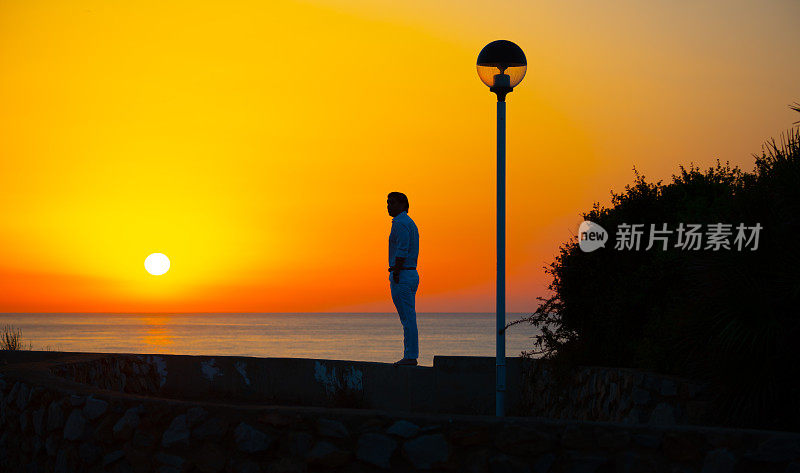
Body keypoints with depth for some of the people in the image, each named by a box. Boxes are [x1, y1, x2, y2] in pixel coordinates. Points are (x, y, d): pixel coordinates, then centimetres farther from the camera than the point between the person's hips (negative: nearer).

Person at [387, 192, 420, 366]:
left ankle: (410, 356, -10)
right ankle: (410, 355, 12)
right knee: (409, 318, 10)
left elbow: (402, 251, -20)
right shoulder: (411, 223, 20)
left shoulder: (400, 223, -12)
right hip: (412, 274, 10)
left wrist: (395, 273, -21)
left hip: (402, 275, -10)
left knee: (407, 318, -10)